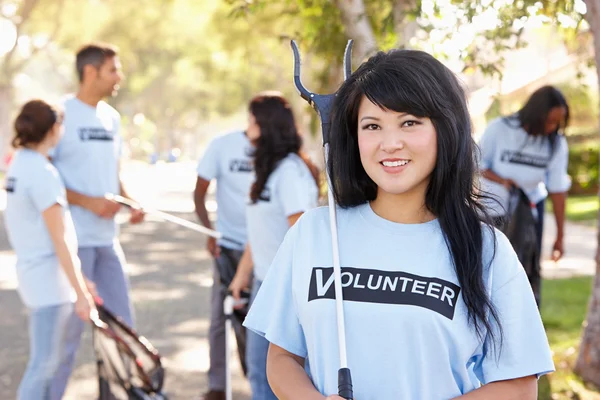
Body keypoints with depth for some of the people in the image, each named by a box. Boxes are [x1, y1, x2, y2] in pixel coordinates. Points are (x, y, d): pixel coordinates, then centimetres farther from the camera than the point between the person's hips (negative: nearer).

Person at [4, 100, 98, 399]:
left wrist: (79, 280, 20)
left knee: (46, 362, 19)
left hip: (32, 272, 9)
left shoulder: (19, 164, 10)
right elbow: (60, 240, -18)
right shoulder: (42, 172, -18)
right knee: (42, 365, -2)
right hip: (49, 278, -9)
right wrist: (81, 294, -14)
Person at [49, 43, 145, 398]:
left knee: (121, 322, 10)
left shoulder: (112, 117, 12)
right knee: (71, 325, -1)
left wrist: (130, 203, 2)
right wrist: (89, 202, -19)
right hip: (74, 239, -7)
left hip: (108, 238, 7)